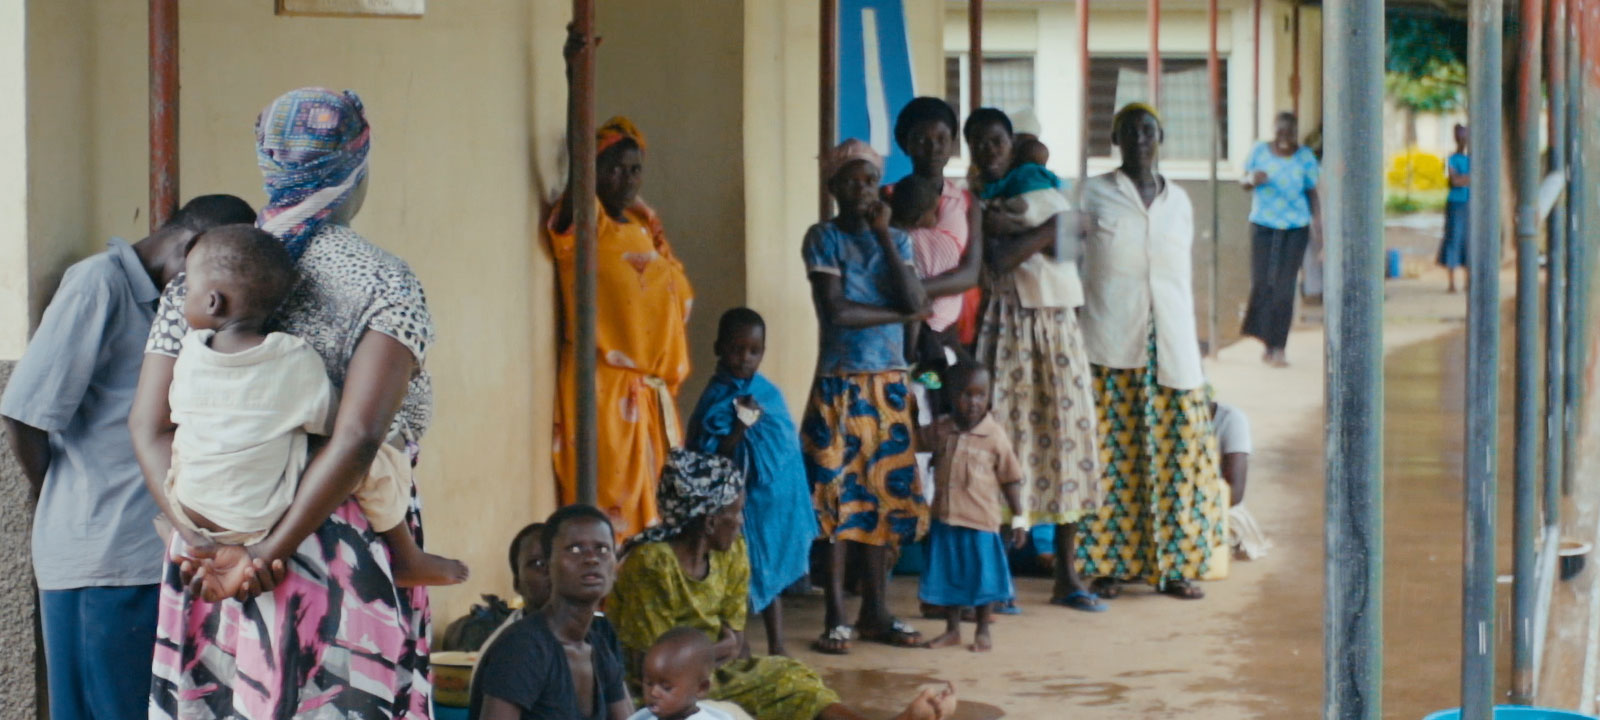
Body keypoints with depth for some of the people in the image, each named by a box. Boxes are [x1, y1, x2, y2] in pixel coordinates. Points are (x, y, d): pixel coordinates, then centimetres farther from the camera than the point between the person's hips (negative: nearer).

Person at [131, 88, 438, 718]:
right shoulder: (383, 283, -4)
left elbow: (149, 430, -2)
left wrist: (211, 541, -11)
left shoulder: (197, 280, 8)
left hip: (209, 566, 4)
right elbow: (359, 436, -17)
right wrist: (267, 555, -17)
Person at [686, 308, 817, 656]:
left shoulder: (769, 392, 7)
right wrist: (741, 427, -27)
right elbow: (711, 458, -16)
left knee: (773, 574, 14)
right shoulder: (717, 399, -11)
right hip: (742, 503, -6)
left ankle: (777, 647, 22)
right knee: (742, 577, -3)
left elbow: (788, 442, 14)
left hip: (778, 499, 6)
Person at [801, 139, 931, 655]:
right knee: (837, 496, -5)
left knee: (884, 495, 6)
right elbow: (836, 311, -15)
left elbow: (916, 301, -8)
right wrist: (900, 313, -6)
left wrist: (884, 234, -8)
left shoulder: (896, 239, 9)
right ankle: (836, 617, 1)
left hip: (889, 384, 4)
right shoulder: (823, 238, -3)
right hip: (839, 384, -4)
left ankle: (876, 612, 14)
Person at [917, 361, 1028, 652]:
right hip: (945, 518, 4)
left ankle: (983, 631, 20)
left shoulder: (994, 436, -10)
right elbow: (917, 439, 23)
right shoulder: (939, 431, 0)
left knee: (981, 575, 6)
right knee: (948, 574, 11)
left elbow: (1010, 479, -4)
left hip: (981, 520, -3)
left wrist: (1018, 518, -3)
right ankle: (952, 629, 25)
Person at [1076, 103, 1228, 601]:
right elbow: (1070, 260, 3)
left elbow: (1185, 274, 17)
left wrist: (1193, 346, 14)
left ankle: (1175, 567, 7)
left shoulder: (1178, 201, 14)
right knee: (1113, 452, -5)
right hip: (1111, 345, -3)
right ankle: (1109, 565, 2)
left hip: (1171, 346, 3)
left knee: (1176, 449, 0)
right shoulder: (1094, 195, 4)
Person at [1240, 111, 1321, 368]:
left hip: (1295, 227, -1)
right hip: (1263, 224, 1)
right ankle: (1269, 345, 10)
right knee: (1261, 283, -4)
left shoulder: (1305, 156, -1)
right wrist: (1252, 180, -16)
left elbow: (1312, 192, 3)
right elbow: (1244, 182, 8)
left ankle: (1279, 348, 1)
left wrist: (1317, 219, -13)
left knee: (1284, 286, -4)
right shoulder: (1260, 151, 0)